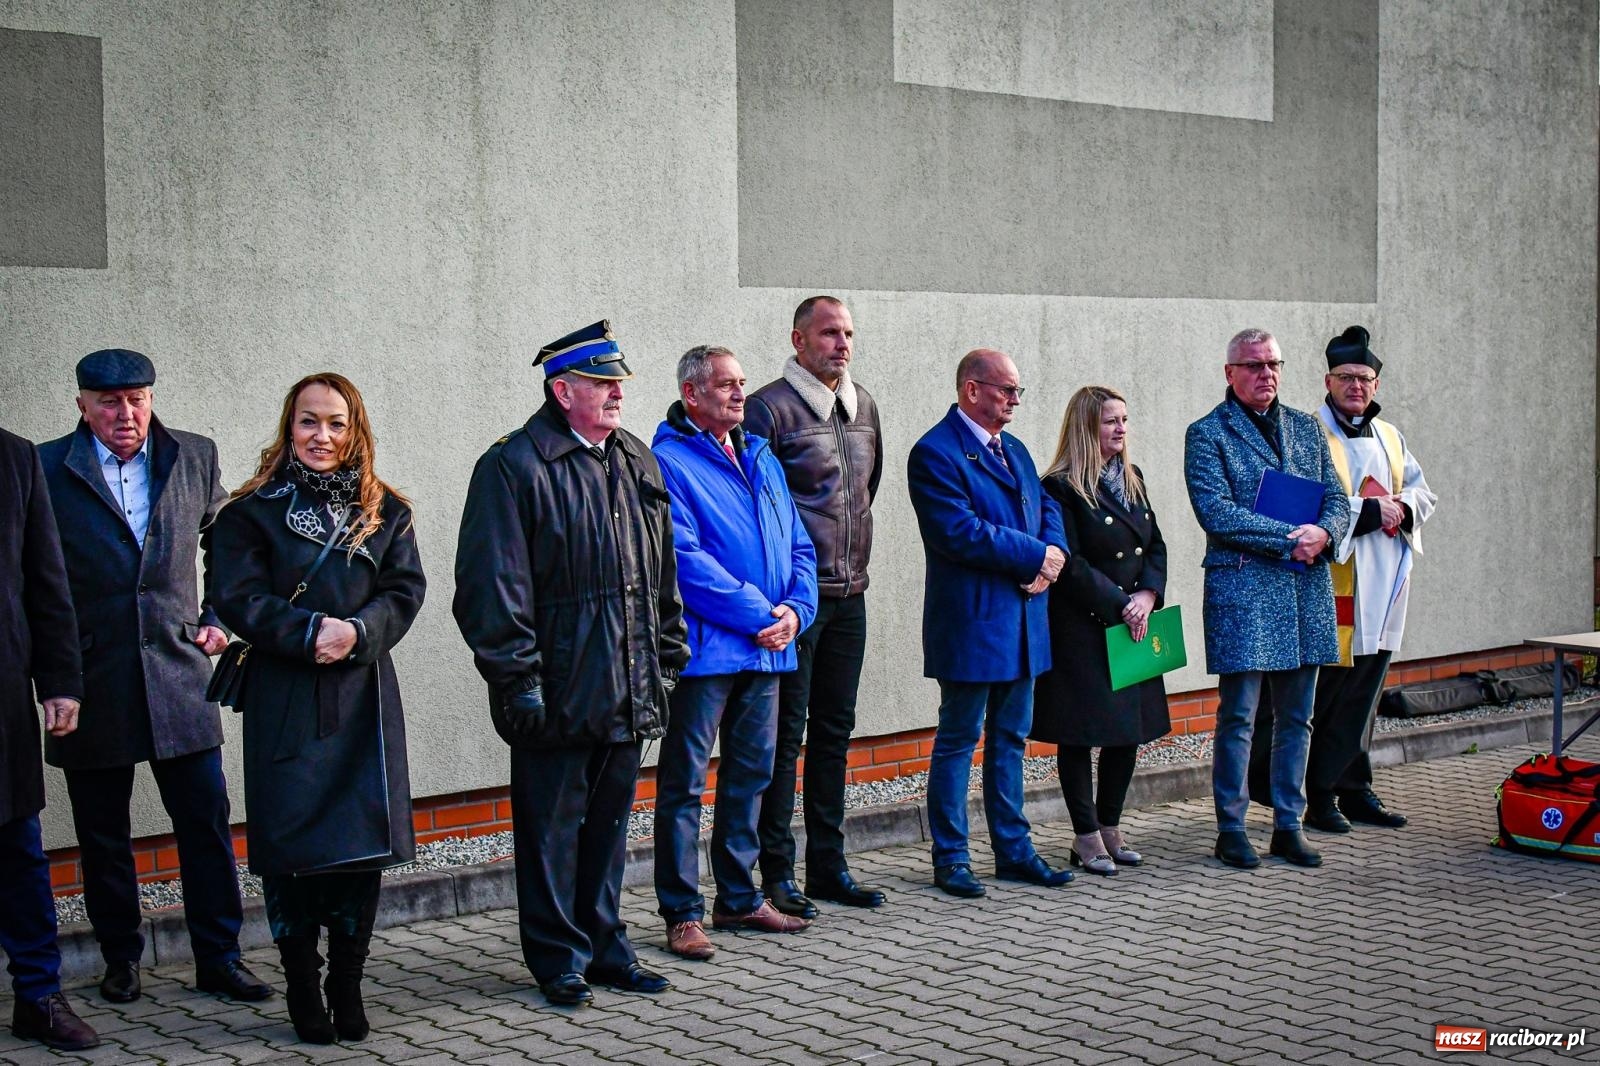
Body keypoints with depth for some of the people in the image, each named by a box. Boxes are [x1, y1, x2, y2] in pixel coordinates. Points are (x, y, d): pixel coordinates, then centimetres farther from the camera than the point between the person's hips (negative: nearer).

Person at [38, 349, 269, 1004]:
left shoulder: (194, 457, 4)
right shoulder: (46, 469, -4)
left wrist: (217, 617, 8)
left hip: (177, 675, 2)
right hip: (91, 683, -1)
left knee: (206, 822, 2)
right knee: (103, 835, 10)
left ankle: (219, 959, 13)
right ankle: (120, 961, 24)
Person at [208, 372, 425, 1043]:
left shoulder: (385, 511, 10)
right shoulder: (252, 511, 1)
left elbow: (406, 591, 4)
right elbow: (238, 598, -6)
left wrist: (358, 631, -14)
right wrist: (310, 632, -17)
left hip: (364, 695, 3)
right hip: (284, 703, -2)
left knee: (363, 843, 3)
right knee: (291, 849, 1)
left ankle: (346, 989, 17)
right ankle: (303, 994, 15)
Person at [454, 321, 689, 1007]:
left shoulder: (639, 464, 12)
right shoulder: (514, 466, -9)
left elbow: (663, 572, 18)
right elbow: (493, 584, -12)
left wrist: (669, 657, 14)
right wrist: (517, 678, -15)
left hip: (627, 692, 6)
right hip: (556, 691, -6)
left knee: (609, 821, 15)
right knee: (553, 827, 4)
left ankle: (605, 946, 28)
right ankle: (560, 960, 16)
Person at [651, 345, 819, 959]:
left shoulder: (761, 459, 17)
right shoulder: (668, 461, -7)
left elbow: (799, 546, 16)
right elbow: (686, 558, -16)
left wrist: (795, 609, -2)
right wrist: (758, 615, -16)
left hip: (768, 650, 8)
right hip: (705, 648, -8)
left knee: (751, 776, 14)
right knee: (685, 783, -1)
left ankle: (738, 898, 25)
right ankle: (682, 913, 5)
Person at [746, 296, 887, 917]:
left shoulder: (863, 406, 12)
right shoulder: (770, 408, -10)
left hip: (849, 594, 7)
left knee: (835, 731, 13)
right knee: (786, 733, -2)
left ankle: (828, 867, 22)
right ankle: (777, 874, 5)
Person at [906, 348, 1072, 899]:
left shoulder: (1013, 450, 15)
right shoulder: (935, 453, -12)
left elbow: (1047, 508, 17)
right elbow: (960, 533, -22)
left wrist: (1052, 556, -6)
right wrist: (1036, 556, -16)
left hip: (1022, 623, 8)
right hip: (970, 623, -8)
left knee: (1010, 738, 14)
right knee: (959, 739, 1)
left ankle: (1013, 849, 22)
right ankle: (950, 858, 9)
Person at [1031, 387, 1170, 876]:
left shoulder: (1132, 479, 14)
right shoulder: (1062, 488, -10)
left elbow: (1155, 546, 13)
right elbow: (1072, 565, -14)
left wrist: (1147, 595, -4)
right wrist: (1120, 606, -15)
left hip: (1133, 625, 7)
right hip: (1083, 630, -7)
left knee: (1130, 727, 10)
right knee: (1080, 732, -1)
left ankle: (1111, 827, 21)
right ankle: (1087, 837, 7)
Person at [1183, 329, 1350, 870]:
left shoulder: (1306, 428, 16)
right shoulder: (1207, 434, -1)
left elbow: (1336, 498, 15)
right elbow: (1215, 512, -12)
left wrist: (1323, 533, -8)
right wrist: (1289, 538, -15)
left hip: (1306, 588, 5)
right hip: (1242, 587, -5)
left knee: (1296, 717, 9)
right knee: (1238, 717, -3)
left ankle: (1288, 825, 18)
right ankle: (1231, 829, 7)